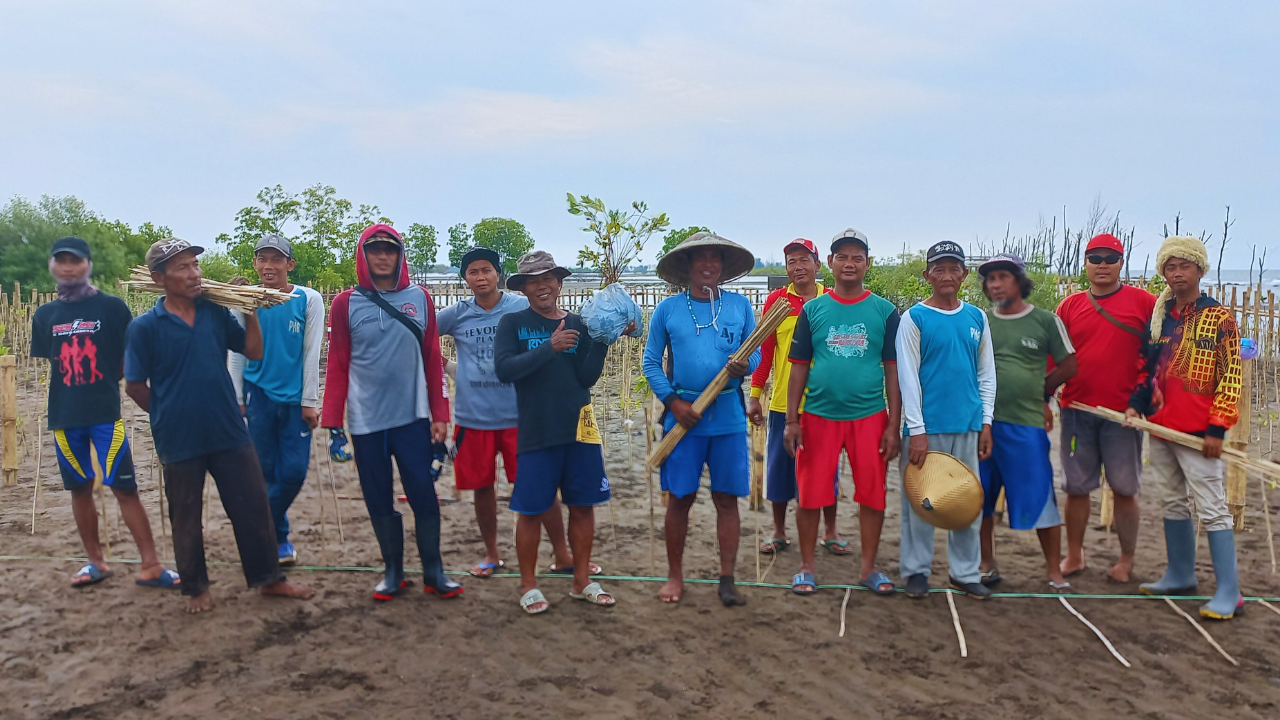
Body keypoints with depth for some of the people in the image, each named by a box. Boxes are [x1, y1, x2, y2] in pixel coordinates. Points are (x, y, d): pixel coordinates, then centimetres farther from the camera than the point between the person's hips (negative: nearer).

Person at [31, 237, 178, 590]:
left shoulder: (112, 307, -2)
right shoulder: (44, 315, 9)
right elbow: (41, 366, 14)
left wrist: (103, 381, -5)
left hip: (106, 414, -4)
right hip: (63, 417, 4)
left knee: (125, 488, -6)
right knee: (80, 488, 11)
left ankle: (150, 565, -3)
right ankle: (96, 562, 24)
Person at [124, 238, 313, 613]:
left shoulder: (216, 312, 2)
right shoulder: (145, 326, -8)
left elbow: (254, 351, 5)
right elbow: (135, 386, -2)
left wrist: (250, 310, -5)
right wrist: (169, 417, 3)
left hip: (230, 433, 3)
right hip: (180, 441, -3)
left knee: (253, 507, 9)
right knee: (186, 519, 12)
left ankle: (268, 578, 23)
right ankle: (196, 588, 30)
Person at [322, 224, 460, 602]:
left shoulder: (420, 298, 3)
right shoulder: (345, 304, 1)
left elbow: (433, 359, 4)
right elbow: (337, 366, 2)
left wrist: (440, 414, 1)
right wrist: (332, 423, -1)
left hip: (413, 418, 0)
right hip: (366, 422, 0)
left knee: (424, 494, -1)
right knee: (379, 499, 8)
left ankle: (433, 571, 14)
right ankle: (393, 570, 24)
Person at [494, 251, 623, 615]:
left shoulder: (577, 324, 7)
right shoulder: (513, 323, 0)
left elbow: (588, 377, 1)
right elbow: (504, 368, -15)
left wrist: (602, 340, -11)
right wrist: (550, 347, -21)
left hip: (579, 429, 3)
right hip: (536, 432, -3)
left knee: (583, 505, 9)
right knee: (532, 509, 3)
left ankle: (582, 580, 24)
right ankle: (529, 584, 20)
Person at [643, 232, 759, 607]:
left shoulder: (741, 306, 8)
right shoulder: (667, 309, 4)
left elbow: (756, 355, 9)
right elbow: (651, 363, 4)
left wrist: (745, 366, -14)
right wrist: (673, 401, -8)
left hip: (729, 417, 1)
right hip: (684, 416, -1)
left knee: (727, 499, 5)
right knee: (680, 498, 4)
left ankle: (727, 580, 14)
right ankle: (675, 576, 20)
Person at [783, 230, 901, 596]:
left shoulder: (885, 311, 4)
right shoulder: (813, 310, 5)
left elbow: (893, 370, 4)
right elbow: (799, 368, 5)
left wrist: (893, 425, -2)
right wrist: (792, 420, -1)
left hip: (870, 416, 0)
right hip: (819, 415, 0)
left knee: (872, 495, 6)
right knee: (810, 495, 2)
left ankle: (868, 568, 21)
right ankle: (806, 567, 17)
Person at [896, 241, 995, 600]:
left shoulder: (977, 318, 9)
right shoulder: (914, 318, -3)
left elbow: (987, 373, 13)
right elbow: (907, 376, -7)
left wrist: (986, 423, 6)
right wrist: (917, 431, -12)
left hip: (968, 425, 4)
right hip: (928, 426, -4)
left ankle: (966, 573, 21)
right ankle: (916, 571, 16)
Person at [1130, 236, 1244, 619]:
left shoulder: (1219, 318, -5)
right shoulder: (1158, 317, 11)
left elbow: (1231, 377, -8)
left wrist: (1217, 429, -14)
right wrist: (1136, 404, 2)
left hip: (1197, 430, -6)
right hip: (1160, 427, 6)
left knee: (1211, 507, -7)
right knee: (1173, 503, 15)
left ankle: (1229, 592, -2)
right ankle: (1180, 575, 28)